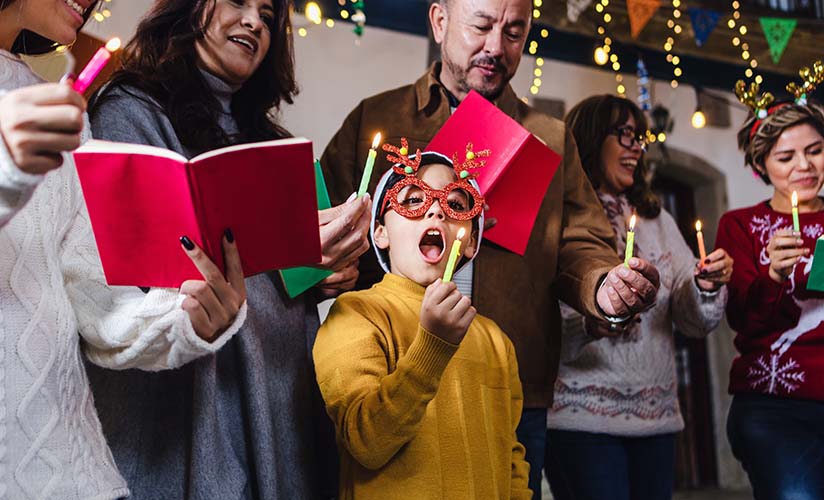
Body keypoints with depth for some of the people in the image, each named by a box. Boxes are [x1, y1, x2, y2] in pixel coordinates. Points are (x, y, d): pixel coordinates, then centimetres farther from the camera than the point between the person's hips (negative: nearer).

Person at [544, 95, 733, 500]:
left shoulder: (657, 220, 14)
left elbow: (694, 322, 9)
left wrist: (707, 287, -10)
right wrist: (588, 326, -28)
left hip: (657, 419, 5)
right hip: (580, 418, -5)